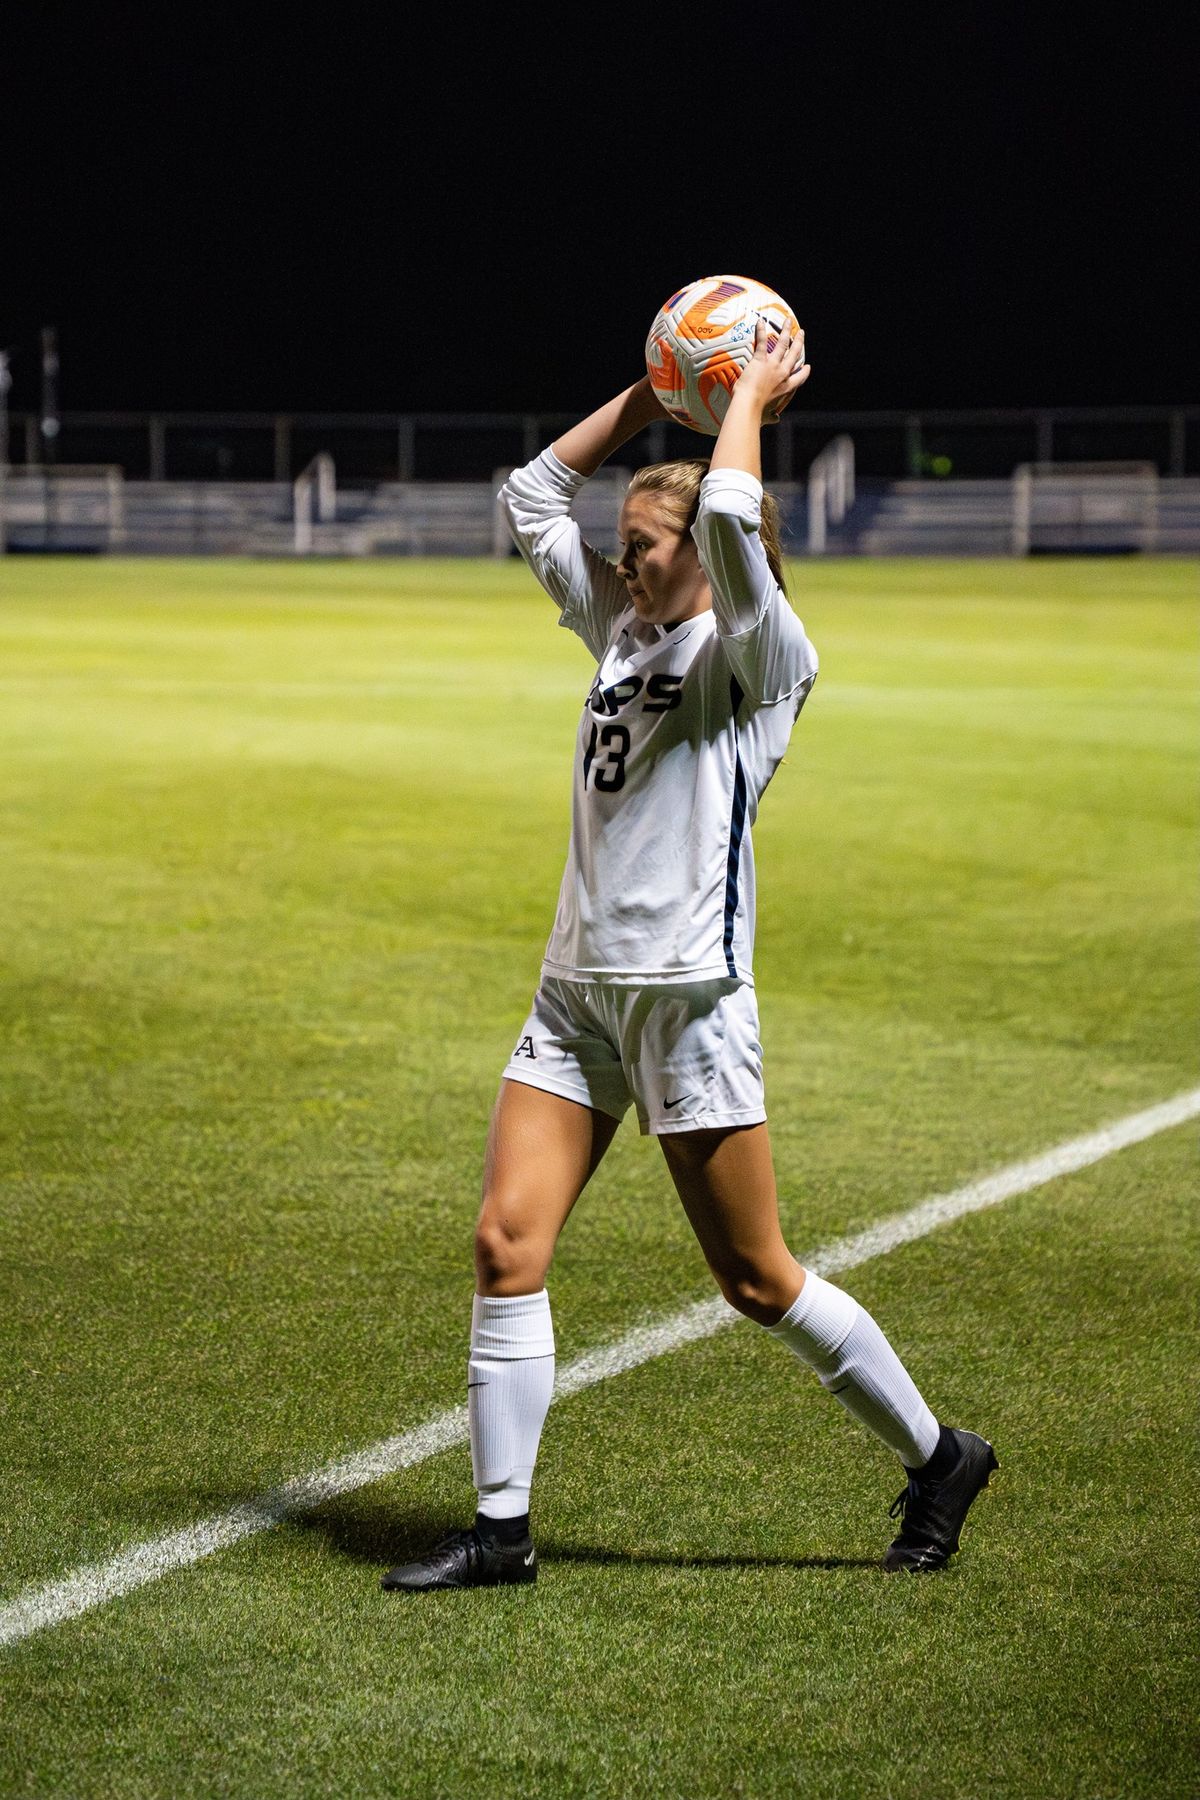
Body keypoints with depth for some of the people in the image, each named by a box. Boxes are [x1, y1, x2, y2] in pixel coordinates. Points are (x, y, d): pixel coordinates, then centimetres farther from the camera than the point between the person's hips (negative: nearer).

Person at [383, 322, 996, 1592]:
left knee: (756, 1280, 1)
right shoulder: (622, 630, 15)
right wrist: (650, 397, 16)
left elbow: (731, 518, -24)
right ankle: (500, 1529, 3)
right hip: (576, 988, 7)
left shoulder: (755, 654, -6)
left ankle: (936, 1455, 19)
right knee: (505, 1245, -4)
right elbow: (531, 498, 21)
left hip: (687, 995, -7)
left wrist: (749, 399, -9)